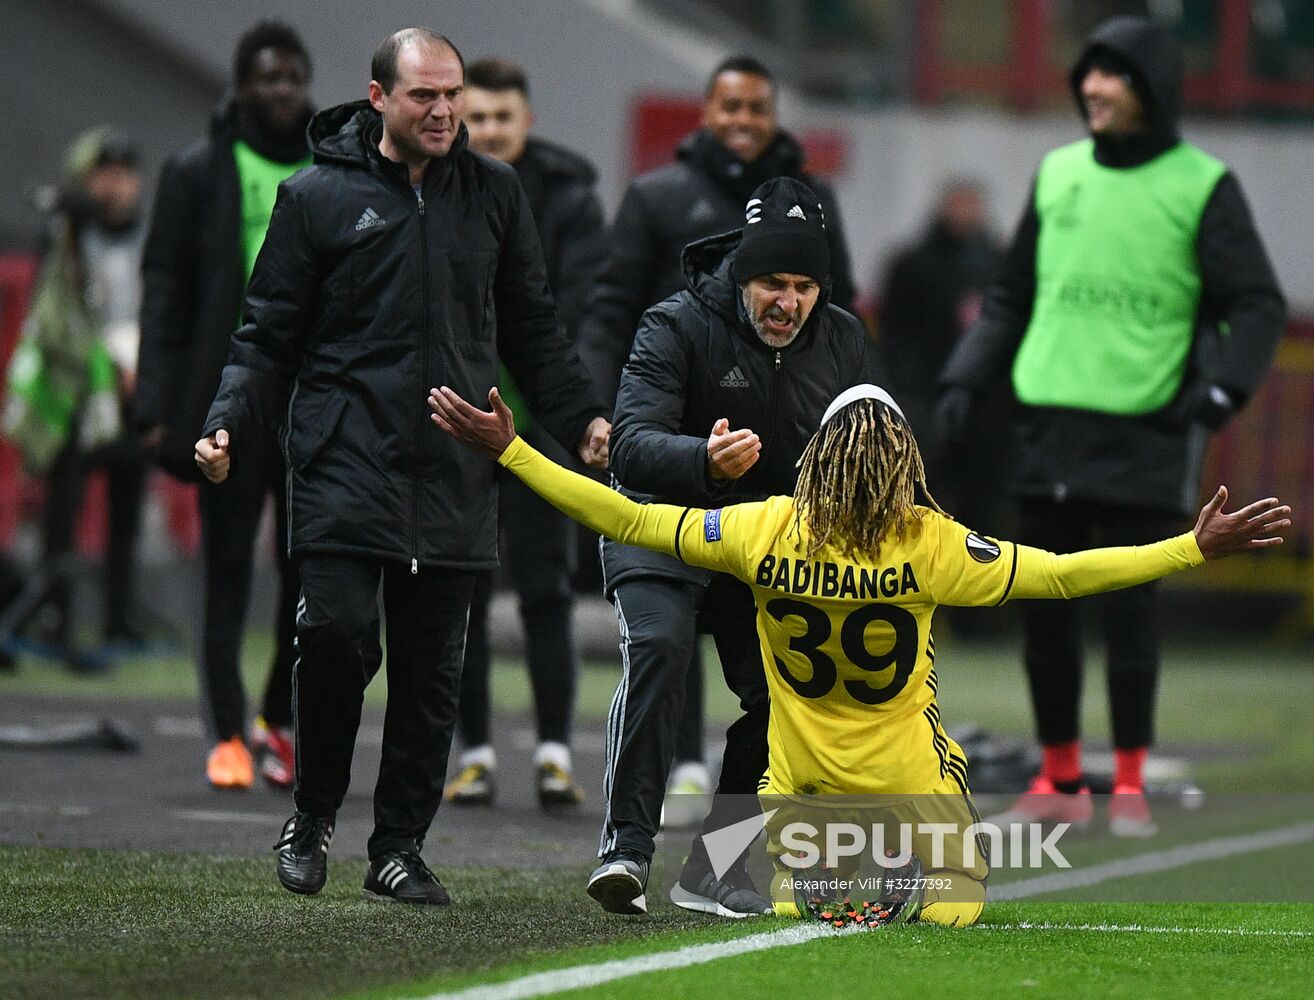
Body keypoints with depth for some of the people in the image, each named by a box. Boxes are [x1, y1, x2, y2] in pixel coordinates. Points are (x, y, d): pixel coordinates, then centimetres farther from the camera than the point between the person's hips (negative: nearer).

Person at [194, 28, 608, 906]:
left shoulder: (494, 193, 13)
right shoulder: (318, 197, 4)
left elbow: (533, 330, 20)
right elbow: (269, 337, 7)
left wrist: (582, 417, 9)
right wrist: (230, 425, -7)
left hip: (456, 472, 3)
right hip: (345, 462, -3)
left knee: (432, 667, 3)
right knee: (338, 629, -16)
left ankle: (400, 844, 13)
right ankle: (314, 813, 5)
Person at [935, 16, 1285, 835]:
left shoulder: (1201, 185, -1)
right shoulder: (1058, 175, 12)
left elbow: (1257, 305, -2)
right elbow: (1013, 297, 20)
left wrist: (1223, 386, -18)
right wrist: (968, 377, 9)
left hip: (1145, 436, -4)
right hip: (1049, 426, 5)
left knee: (1129, 607, -4)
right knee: (1045, 610, 6)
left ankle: (1131, 785, 5)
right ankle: (1062, 780, 15)